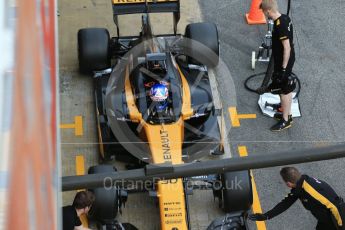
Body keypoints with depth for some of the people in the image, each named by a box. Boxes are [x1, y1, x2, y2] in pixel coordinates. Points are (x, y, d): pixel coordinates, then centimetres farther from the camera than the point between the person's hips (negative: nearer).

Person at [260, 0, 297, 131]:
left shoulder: (280, 26, -28)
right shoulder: (285, 18, 1)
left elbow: (287, 48, -27)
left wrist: (284, 68, -22)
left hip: (283, 62, -9)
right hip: (287, 60, 9)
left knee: (284, 91, 4)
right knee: (287, 90, 21)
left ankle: (285, 121, 16)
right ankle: (288, 115, 34)